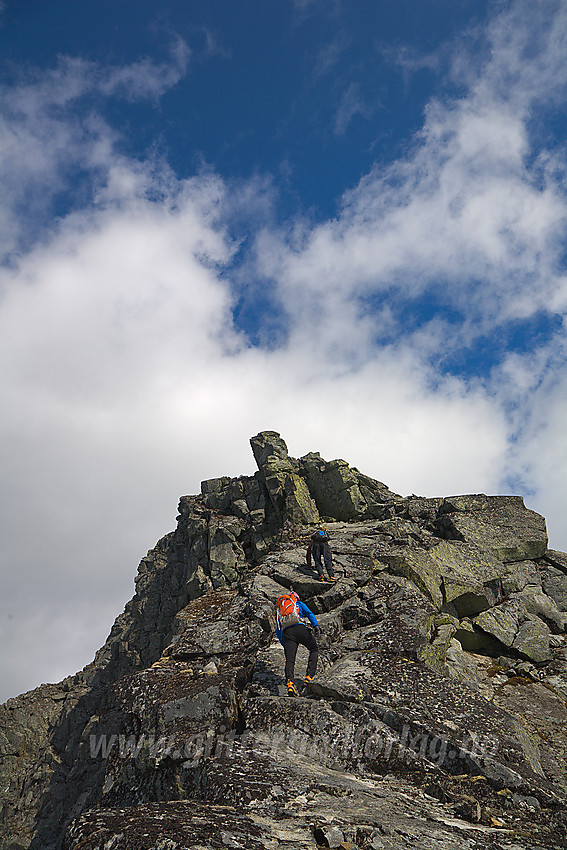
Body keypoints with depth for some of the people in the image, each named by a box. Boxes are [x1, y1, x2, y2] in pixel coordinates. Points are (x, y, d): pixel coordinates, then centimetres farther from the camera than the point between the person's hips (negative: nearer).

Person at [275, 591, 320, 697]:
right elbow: (309, 613, 6)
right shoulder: (299, 604, 26)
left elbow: (278, 630, 30)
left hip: (286, 633, 2)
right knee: (314, 649, 18)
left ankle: (290, 682, -30)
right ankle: (309, 677, 3)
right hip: (299, 628, -2)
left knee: (290, 660, -4)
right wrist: (316, 626, -7)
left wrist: (284, 645, 33)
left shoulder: (279, 610, 34)